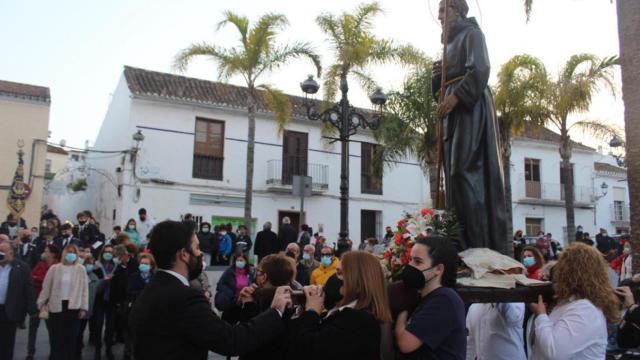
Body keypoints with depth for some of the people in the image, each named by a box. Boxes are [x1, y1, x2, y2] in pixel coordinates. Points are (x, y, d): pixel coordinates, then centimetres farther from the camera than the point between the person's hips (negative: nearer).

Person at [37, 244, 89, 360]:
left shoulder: (81, 269, 0)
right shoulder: (54, 268, 2)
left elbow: (84, 289, 0)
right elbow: (46, 287, 6)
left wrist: (84, 307, -5)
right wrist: (39, 305, 3)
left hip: (73, 307, -1)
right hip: (56, 306, 1)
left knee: (71, 337, 5)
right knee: (56, 337, 6)